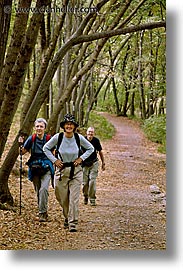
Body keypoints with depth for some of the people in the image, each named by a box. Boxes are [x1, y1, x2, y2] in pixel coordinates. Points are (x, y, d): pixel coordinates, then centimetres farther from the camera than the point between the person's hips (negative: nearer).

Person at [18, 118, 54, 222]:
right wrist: (21, 144, -11)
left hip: (46, 169, -3)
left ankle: (43, 212, -17)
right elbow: (23, 152, 6)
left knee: (44, 189, -21)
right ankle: (43, 212, 23)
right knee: (38, 191, 8)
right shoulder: (32, 139, 0)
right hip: (35, 169, 3)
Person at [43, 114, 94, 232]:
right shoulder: (58, 137, -7)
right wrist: (54, 160, -2)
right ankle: (67, 218, 33)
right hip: (61, 170, 1)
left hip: (76, 171, -1)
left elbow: (90, 148, 10)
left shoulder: (79, 137, -6)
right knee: (63, 198, 8)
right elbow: (46, 148, 6)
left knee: (74, 198, -8)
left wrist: (81, 158, -1)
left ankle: (73, 223, -3)